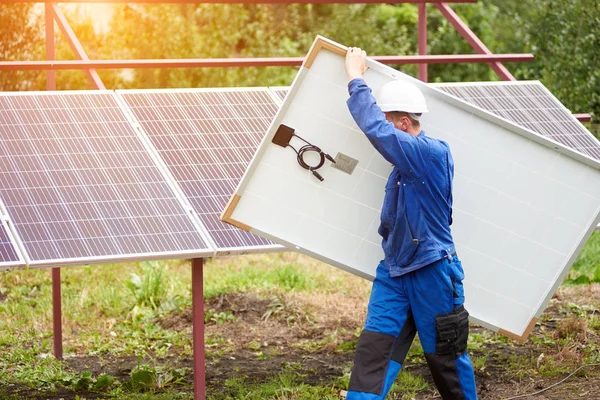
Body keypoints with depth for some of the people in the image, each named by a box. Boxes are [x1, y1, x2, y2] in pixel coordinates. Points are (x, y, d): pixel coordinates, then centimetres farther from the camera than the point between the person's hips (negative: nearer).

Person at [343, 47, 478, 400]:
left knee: (446, 358, 7)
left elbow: (375, 129, -25)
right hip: (394, 271, 8)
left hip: (432, 273, -8)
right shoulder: (406, 158, 7)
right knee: (374, 349, -5)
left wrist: (356, 79, -15)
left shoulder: (434, 153, -19)